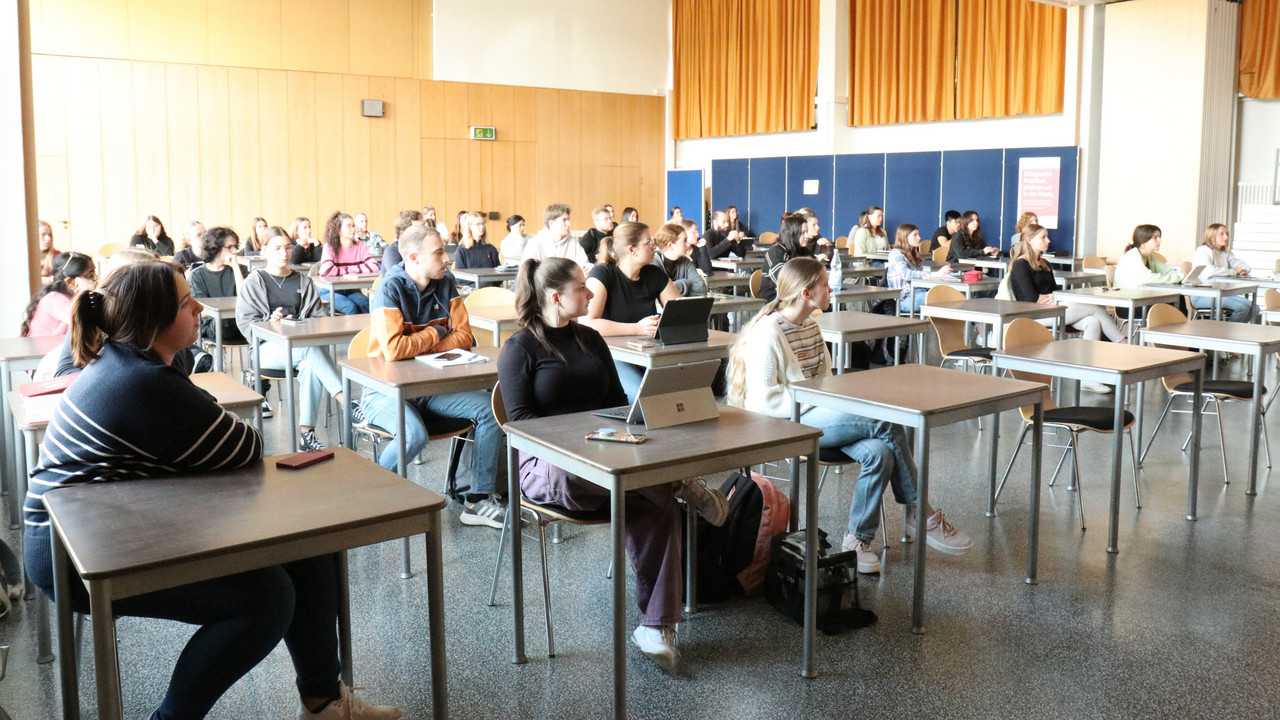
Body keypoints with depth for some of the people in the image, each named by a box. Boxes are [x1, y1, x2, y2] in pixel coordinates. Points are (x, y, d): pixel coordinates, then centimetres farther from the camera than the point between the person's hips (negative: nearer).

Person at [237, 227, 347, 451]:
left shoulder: (303, 282, 19)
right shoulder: (253, 283, 10)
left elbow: (319, 316, 13)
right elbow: (245, 323, 0)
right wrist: (270, 322, -19)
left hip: (302, 344, 3)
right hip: (267, 347, -3)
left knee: (310, 365, -35)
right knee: (313, 351, -35)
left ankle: (306, 433, -33)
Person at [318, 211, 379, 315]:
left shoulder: (361, 247, 3)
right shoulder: (330, 247, -7)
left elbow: (374, 267, -14)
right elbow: (326, 270, -26)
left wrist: (351, 269, -17)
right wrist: (348, 271, -15)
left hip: (351, 291, 3)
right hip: (330, 291, -3)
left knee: (367, 304, -27)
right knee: (350, 307, -30)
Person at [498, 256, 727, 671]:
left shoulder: (589, 339, 19)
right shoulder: (520, 348, 1)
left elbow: (617, 400, 20)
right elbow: (521, 418, -7)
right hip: (544, 461, -5)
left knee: (657, 504, -26)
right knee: (573, 477, -43)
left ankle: (656, 625, -24)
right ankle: (678, 484, -26)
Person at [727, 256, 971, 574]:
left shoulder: (810, 326, 16)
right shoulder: (767, 333, -11)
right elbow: (764, 399, -16)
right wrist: (816, 402, -17)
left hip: (815, 415, 8)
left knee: (879, 452, -21)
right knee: (887, 423, -22)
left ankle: (858, 539, -8)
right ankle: (919, 512, -7)